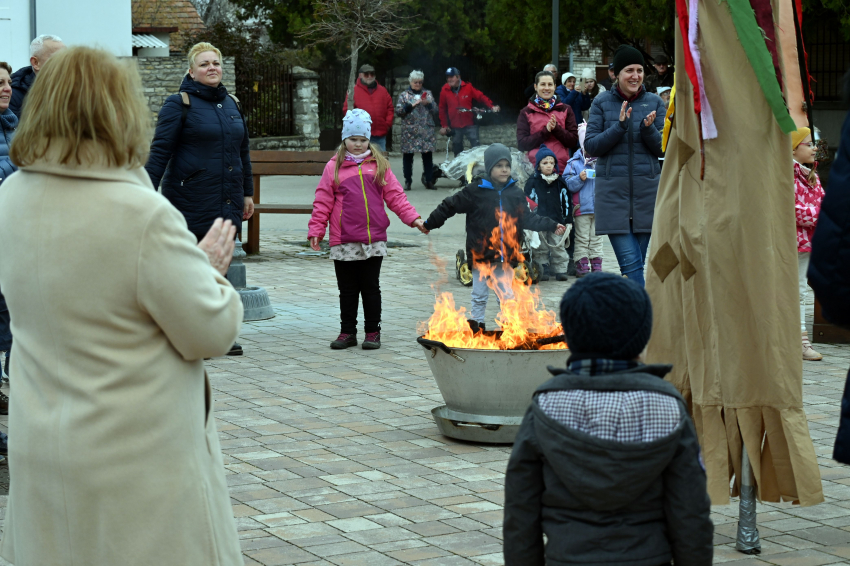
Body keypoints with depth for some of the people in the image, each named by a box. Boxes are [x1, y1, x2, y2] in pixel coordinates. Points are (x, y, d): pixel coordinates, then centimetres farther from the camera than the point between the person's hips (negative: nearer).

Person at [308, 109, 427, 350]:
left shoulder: (379, 165, 6)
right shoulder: (334, 167, 3)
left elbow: (395, 196, 7)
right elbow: (323, 202, 3)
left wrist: (413, 218, -2)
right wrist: (315, 231, -2)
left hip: (374, 240, 0)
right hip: (343, 242, 0)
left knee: (371, 287, 7)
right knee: (347, 289, 9)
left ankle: (373, 332, 15)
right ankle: (347, 332, 19)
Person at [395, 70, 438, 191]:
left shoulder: (428, 94, 13)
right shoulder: (404, 95, 8)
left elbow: (435, 110, 9)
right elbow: (398, 111, -2)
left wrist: (428, 103, -8)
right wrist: (411, 105, -12)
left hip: (426, 130, 1)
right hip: (409, 130, -1)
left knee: (428, 155, 0)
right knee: (408, 156, 0)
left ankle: (429, 181, 6)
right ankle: (408, 181, 6)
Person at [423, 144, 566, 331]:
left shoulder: (516, 193, 3)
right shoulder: (475, 191, -8)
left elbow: (528, 219, 8)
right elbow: (451, 206, -1)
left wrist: (552, 226, 2)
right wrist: (429, 223, 0)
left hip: (505, 257, 2)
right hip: (481, 255, -2)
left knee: (507, 296, 7)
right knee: (479, 296, 9)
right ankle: (476, 326, 20)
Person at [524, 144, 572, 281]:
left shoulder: (560, 182, 9)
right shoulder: (532, 182, 1)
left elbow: (566, 202, 12)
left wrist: (568, 220, 9)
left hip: (557, 221, 2)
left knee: (558, 247, 1)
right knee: (541, 248, 3)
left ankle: (560, 270, 7)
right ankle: (542, 271, 9)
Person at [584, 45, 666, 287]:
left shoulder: (654, 102, 7)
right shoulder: (602, 102, 3)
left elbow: (663, 149, 5)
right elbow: (591, 146, -2)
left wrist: (649, 129, -15)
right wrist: (619, 126, -14)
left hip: (647, 188, 2)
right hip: (613, 190, -2)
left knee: (637, 262, 6)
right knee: (630, 261, -11)